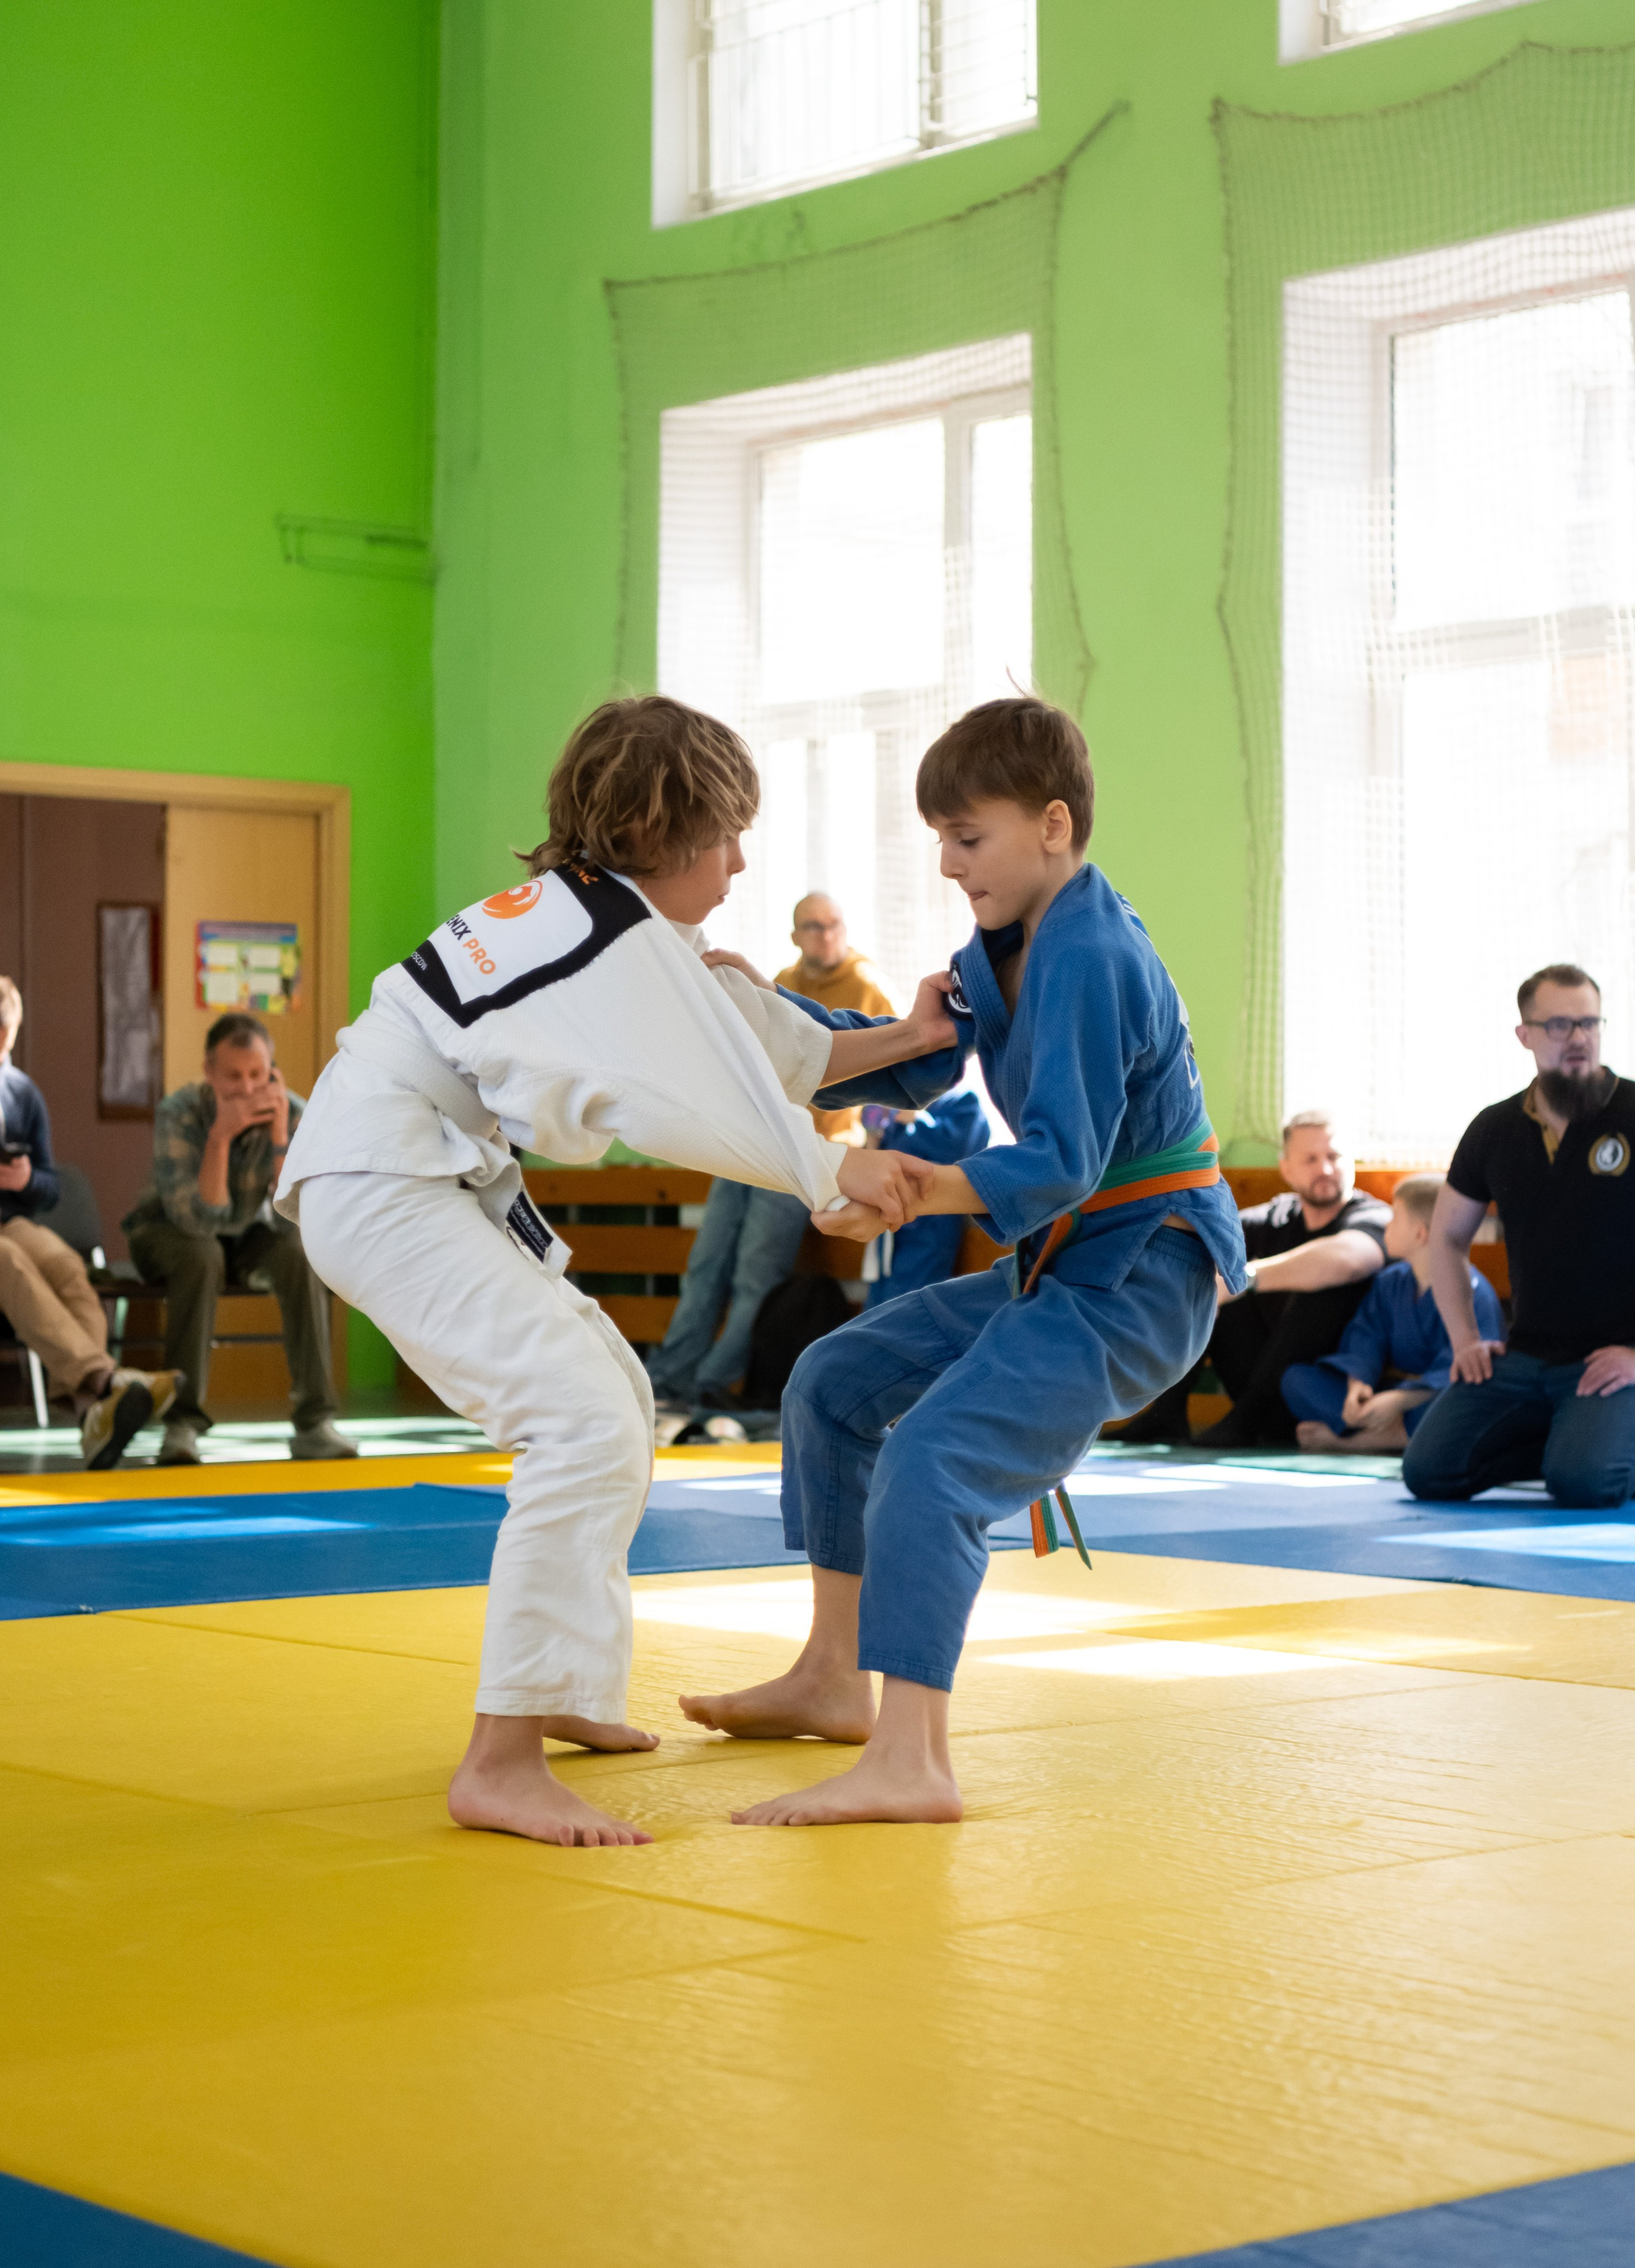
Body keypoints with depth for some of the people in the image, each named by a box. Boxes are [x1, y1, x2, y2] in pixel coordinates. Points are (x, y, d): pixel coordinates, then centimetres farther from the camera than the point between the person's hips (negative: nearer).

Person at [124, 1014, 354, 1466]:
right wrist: (220, 1135, -44)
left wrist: (280, 1137, -37)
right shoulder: (178, 1115, -26)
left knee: (298, 1254, -28)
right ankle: (183, 1421, -31)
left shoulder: (293, 1114, -19)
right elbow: (197, 1221, -36)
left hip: (246, 1234, 3)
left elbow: (297, 1220, -28)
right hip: (168, 1233, -3)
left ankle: (314, 1420, -25)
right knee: (202, 1256, -35)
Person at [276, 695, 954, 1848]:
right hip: (384, 1188, -11)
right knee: (586, 1427, -22)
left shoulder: (590, 910, 14)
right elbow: (693, 1108, -22)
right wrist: (838, 1172, -10)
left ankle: (561, 1694, 32)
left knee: (613, 1396, 21)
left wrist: (903, 1041, 18)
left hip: (436, 1180, 11)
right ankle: (500, 1762, -22)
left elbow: (756, 1043, 20)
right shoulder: (621, 940, -16)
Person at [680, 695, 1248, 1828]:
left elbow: (1059, 1168, -29)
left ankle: (908, 1765, -32)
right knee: (836, 1383, 14)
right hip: (1064, 1264, 11)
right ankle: (834, 1680, 24)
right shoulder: (1009, 946, 8)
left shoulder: (1089, 962, -22)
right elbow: (911, 1063, 10)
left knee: (933, 1456, -26)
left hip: (1139, 1276, -11)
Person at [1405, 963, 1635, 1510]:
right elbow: (1447, 1237, 22)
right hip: (1524, 1359, 5)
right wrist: (1466, 1339, 10)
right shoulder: (1496, 1131, 8)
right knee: (1428, 1472, -9)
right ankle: (1568, 1439, 9)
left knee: (1581, 1482, -30)